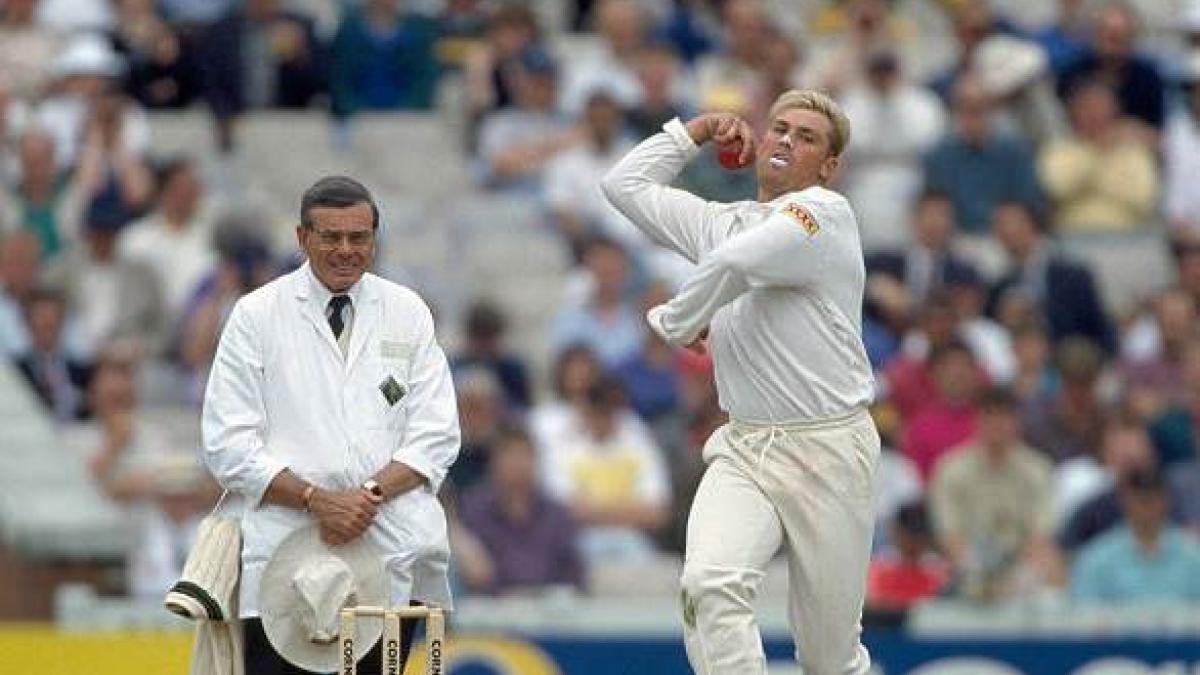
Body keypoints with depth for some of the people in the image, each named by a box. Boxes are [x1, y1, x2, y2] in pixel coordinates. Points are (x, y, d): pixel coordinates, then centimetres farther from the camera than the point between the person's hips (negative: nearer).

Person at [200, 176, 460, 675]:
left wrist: (372, 494, -10)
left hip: (393, 554, 2)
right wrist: (315, 499, -13)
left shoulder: (408, 313, 14)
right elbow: (229, 445, 0)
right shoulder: (257, 315, 6)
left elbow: (435, 435, 8)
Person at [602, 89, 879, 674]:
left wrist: (675, 322, -5)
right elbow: (626, 185, 25)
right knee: (709, 584, -25)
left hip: (826, 449, -5)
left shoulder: (826, 213, -5)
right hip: (743, 449, 5)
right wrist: (697, 131, 21)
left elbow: (733, 263, -21)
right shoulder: (723, 222, 17)